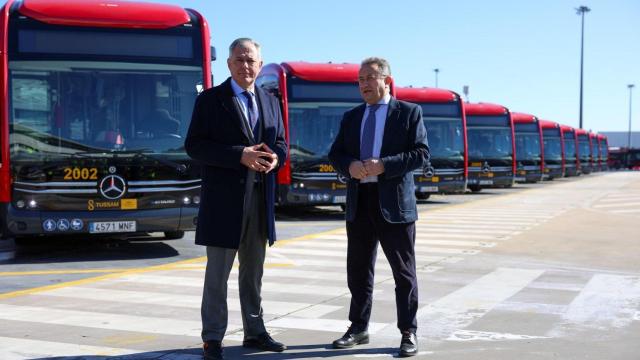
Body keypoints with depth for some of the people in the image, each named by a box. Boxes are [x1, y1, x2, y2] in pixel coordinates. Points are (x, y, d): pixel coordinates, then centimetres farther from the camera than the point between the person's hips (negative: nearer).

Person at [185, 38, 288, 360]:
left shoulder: (270, 101, 13)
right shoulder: (210, 100, -3)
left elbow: (280, 141, 17)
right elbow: (194, 145, -11)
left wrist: (274, 157, -8)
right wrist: (240, 155, -21)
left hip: (260, 199, 5)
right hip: (223, 199, -5)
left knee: (253, 271, 15)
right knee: (217, 274, 1)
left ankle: (254, 332, 27)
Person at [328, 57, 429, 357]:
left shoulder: (409, 112, 0)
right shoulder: (351, 117, 14)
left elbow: (421, 153, -8)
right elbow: (335, 154, 12)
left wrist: (383, 165, -20)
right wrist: (350, 166, -11)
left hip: (394, 203, -4)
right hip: (359, 202, 5)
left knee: (403, 271, 2)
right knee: (358, 270, 11)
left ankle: (408, 333, 12)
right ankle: (359, 328, 24)